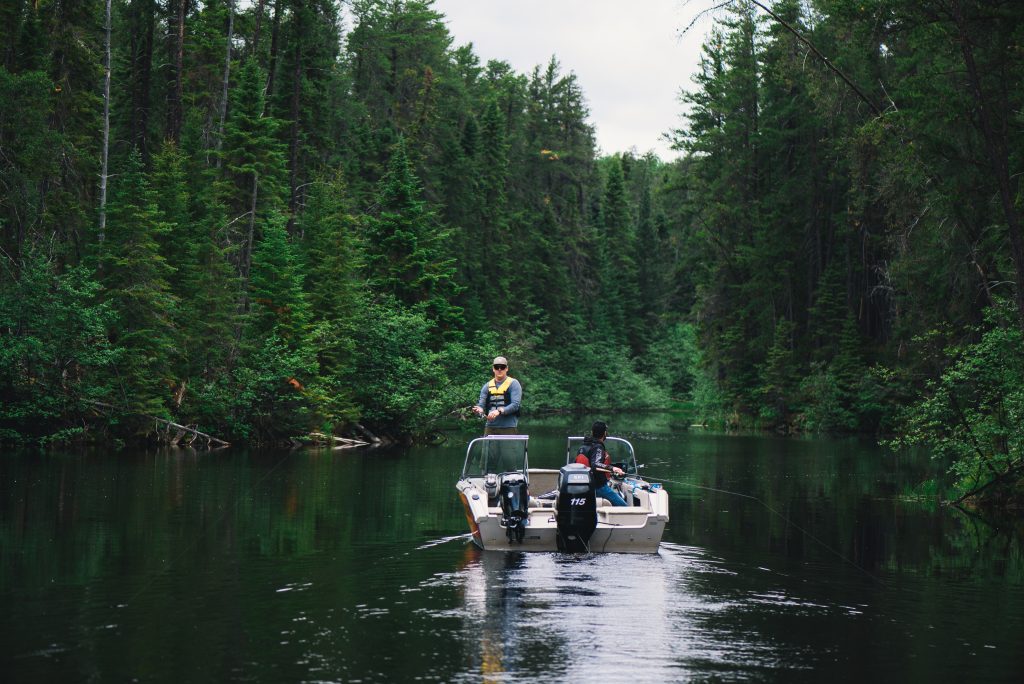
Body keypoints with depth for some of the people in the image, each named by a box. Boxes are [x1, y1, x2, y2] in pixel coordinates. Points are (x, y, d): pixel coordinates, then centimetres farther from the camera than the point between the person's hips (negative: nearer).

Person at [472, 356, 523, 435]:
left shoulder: (513, 384, 1)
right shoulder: (487, 386, 15)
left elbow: (515, 405, -10)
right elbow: (481, 404, 10)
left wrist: (499, 411, -24)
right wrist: (479, 410, -15)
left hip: (508, 428, -4)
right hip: (490, 427, 4)